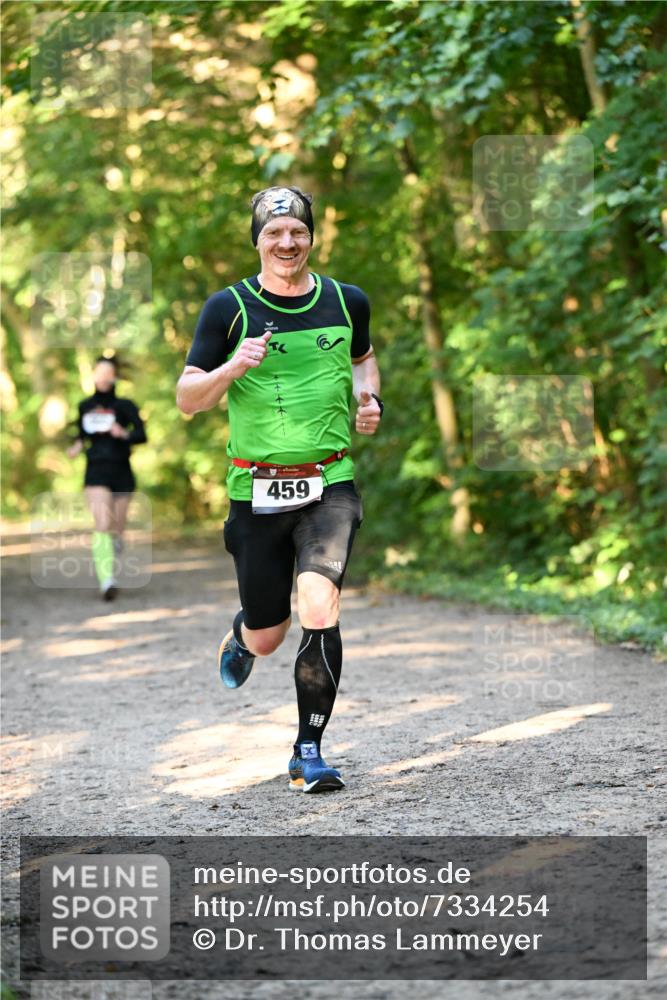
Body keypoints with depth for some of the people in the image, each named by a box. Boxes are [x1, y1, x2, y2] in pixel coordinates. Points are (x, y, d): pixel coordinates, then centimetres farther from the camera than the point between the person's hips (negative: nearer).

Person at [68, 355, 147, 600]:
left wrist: (124, 434, -30)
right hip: (96, 472, 0)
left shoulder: (124, 406, -1)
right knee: (102, 525, -18)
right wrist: (78, 445, 2)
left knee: (117, 529, 7)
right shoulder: (85, 406, 8)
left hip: (121, 473, 0)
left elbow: (141, 435, -10)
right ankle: (107, 581, -26)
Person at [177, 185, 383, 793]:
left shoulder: (347, 302, 6)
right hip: (258, 488, 0)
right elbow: (188, 399, -3)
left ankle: (309, 752, -8)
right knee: (268, 637, 8)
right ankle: (241, 635, 48)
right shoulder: (230, 307, -2)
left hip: (330, 484, 0)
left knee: (318, 610, -21)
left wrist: (369, 398, 7)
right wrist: (234, 365, -22)